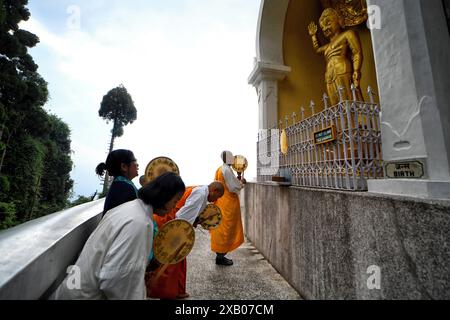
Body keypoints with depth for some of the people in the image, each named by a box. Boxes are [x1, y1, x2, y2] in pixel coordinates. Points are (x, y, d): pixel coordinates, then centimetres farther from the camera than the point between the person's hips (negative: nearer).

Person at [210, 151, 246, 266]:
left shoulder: (220, 169, 11)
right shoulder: (227, 170, -19)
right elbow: (234, 188, -18)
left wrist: (238, 182, 10)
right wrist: (241, 182, -1)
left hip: (222, 202, 10)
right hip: (228, 204, -10)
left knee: (222, 229, 17)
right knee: (225, 229, 2)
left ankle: (220, 255, 30)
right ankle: (220, 257, 16)